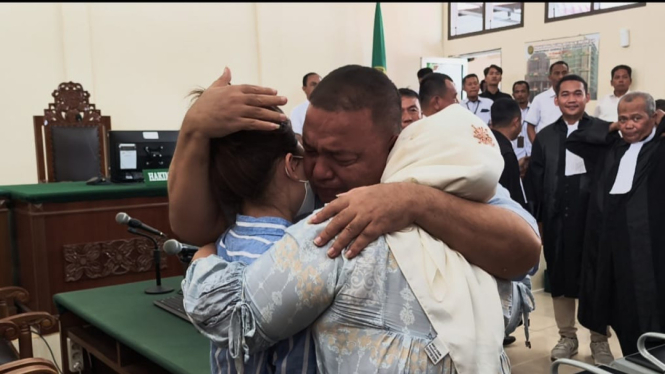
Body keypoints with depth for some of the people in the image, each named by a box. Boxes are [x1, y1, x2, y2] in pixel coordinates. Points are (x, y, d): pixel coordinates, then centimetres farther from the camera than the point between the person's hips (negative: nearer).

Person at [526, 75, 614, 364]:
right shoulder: (545, 136, 9)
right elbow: (535, 179, 6)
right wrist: (535, 217, 0)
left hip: (594, 215, -2)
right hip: (557, 217, 2)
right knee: (559, 276, 9)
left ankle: (599, 340, 22)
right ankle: (567, 337, 25)